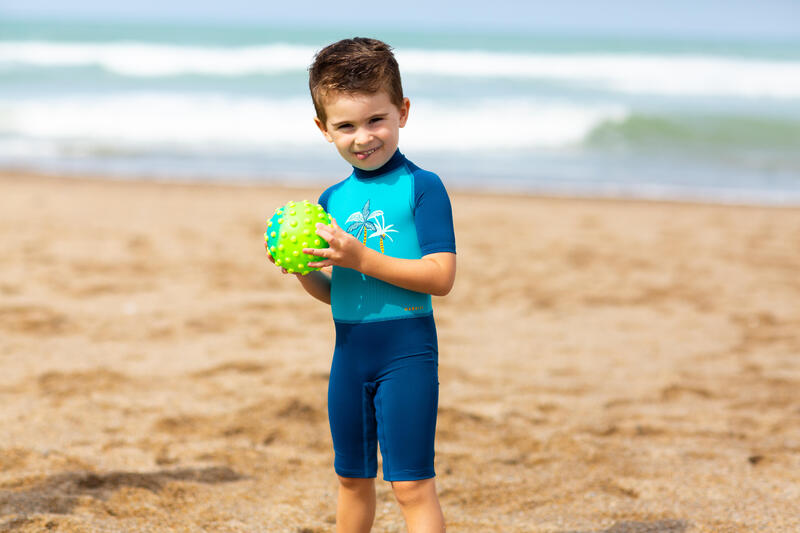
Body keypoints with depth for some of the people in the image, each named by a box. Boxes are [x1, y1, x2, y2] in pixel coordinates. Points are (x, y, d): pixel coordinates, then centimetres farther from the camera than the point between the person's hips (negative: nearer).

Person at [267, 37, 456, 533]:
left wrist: (360, 258, -23)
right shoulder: (333, 200, 8)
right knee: (353, 477, 19)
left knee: (411, 483, -8)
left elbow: (441, 277, -18)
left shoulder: (423, 187, -10)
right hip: (349, 350, 6)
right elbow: (332, 293, 14)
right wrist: (303, 271, -7)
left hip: (406, 348, -6)